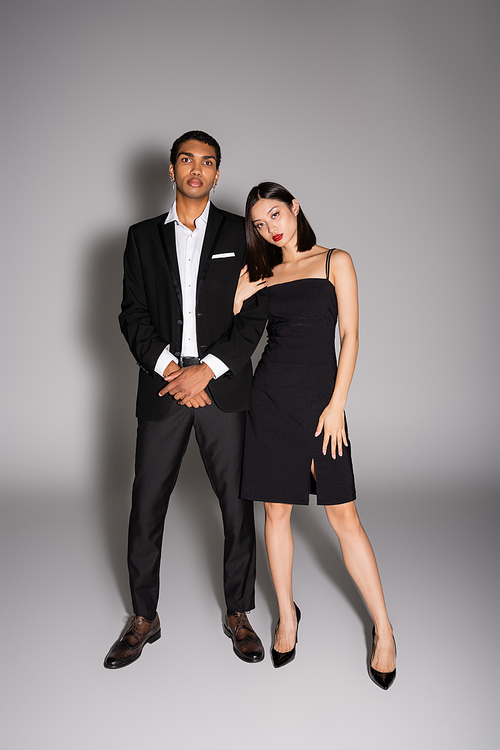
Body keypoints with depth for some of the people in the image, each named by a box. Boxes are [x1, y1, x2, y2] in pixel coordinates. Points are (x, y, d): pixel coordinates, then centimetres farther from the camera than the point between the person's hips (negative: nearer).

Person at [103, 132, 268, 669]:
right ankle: (144, 619, 25)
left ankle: (238, 614, 25)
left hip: (223, 388, -1)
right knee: (146, 506, 6)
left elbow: (255, 314, -1)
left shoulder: (240, 233, 7)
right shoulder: (143, 237, 12)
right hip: (162, 387, 1)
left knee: (237, 505, 5)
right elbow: (133, 315, 5)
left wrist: (208, 369, -11)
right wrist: (167, 367, -10)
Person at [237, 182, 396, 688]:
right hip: (271, 397, 3)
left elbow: (349, 336, -2)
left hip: (320, 398, -3)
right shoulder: (262, 276, 13)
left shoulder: (335, 262, 5)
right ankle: (287, 617, 26)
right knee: (276, 511, 8)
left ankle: (384, 631, 15)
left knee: (343, 516, -1)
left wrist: (336, 405, -9)